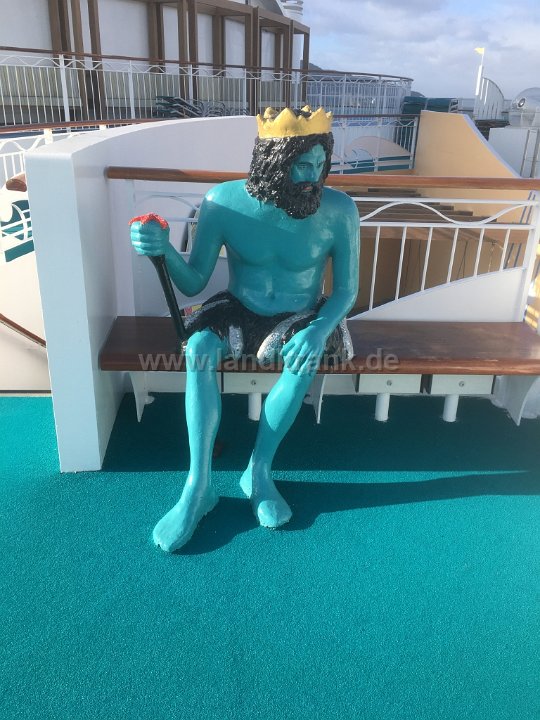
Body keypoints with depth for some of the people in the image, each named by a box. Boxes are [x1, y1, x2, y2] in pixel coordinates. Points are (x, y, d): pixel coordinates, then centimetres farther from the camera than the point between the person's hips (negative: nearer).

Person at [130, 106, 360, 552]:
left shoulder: (339, 210, -18)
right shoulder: (224, 202, -17)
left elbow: (346, 290, -11)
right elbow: (194, 283, -11)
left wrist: (320, 329, -31)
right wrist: (165, 250, -32)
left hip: (300, 318, 0)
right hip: (238, 311, 1)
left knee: (307, 357, -33)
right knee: (198, 348, -29)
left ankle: (259, 472, -17)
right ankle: (197, 485, -23)